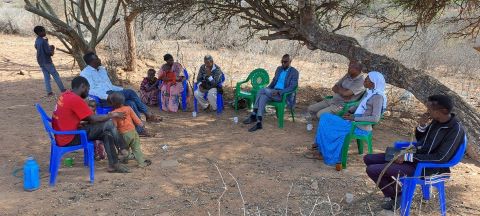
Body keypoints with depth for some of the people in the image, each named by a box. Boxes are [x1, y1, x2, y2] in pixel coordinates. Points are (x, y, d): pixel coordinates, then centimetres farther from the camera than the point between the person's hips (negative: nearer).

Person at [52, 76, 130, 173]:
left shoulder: (65, 95, 9)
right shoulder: (75, 99, -20)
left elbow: (83, 117, 15)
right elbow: (93, 119, -16)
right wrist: (112, 115, -2)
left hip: (63, 135, 9)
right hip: (70, 138, -9)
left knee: (107, 133, 8)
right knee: (108, 124, -11)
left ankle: (113, 165, 8)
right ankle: (123, 149, 8)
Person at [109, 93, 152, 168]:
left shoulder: (113, 113, -8)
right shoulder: (128, 108, 0)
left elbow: (114, 125, -10)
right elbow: (135, 118, 5)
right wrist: (140, 124, 18)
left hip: (123, 134, -2)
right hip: (132, 131, 2)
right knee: (136, 148, 8)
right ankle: (142, 162, 7)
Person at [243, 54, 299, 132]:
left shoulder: (294, 72, -4)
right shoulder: (279, 69, 17)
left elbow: (292, 87, -13)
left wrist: (279, 92, -25)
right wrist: (268, 88, 2)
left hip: (284, 94, -6)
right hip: (273, 92, 6)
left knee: (262, 90, -27)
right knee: (263, 97, -29)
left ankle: (254, 115, -23)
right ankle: (259, 122, -32)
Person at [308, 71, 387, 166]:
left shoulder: (378, 97, -19)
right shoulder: (370, 92, 8)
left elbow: (375, 118, -27)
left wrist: (354, 117, -24)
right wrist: (350, 111, 5)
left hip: (360, 128, -9)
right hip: (355, 122, 9)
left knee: (328, 127, -11)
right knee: (325, 117, 1)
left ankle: (327, 154, 7)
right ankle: (321, 146, 6)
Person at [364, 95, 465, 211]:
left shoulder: (456, 130, -20)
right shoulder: (436, 120, 3)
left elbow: (440, 158, -24)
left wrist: (408, 157, -21)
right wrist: (421, 125, -5)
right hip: (415, 156, 9)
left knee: (372, 170, -18)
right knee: (368, 159, 3)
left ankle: (395, 196, 9)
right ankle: (395, 192, 11)